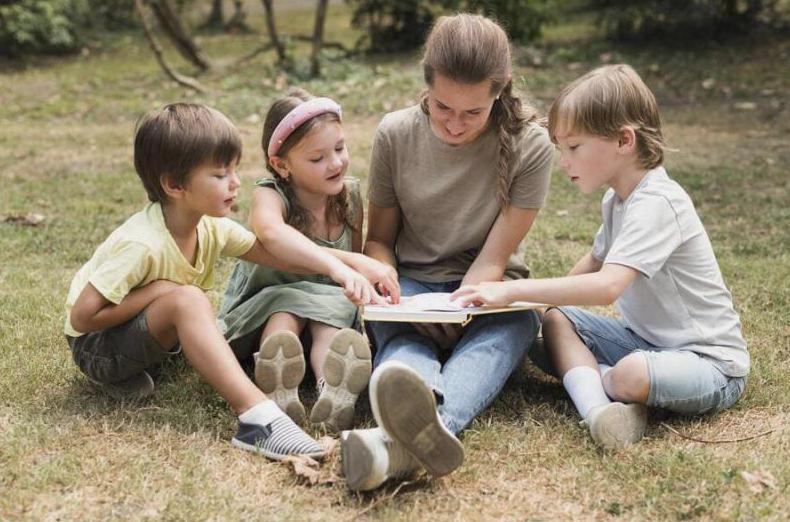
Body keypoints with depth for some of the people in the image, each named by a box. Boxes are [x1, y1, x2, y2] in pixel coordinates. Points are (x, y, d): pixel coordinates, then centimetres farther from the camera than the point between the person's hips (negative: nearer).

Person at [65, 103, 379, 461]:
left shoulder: (211, 227, -7)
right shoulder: (141, 245, -29)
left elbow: (270, 250, -5)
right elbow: (81, 316, -25)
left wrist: (335, 266, -21)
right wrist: (155, 292, -26)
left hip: (147, 336, 10)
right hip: (94, 347, -10)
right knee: (188, 299, -32)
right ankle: (256, 415, -43)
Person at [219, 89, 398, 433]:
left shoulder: (350, 197, -3)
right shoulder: (269, 196, -20)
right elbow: (272, 234, -47)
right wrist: (352, 263, -58)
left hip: (329, 305, 3)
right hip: (262, 310, -2)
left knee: (333, 314, -30)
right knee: (287, 306, -33)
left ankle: (333, 394, -60)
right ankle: (278, 395, -61)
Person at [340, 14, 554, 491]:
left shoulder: (529, 145, -11)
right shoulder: (395, 134, -5)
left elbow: (493, 260, -12)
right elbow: (379, 239, 6)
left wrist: (452, 316, -30)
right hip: (411, 287, 2)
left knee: (515, 323, -36)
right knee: (400, 334, -34)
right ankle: (423, 426, -71)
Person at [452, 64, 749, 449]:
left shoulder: (657, 203, -25)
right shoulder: (618, 198, 7)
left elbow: (607, 286, -36)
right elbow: (597, 260, 26)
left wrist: (512, 291, -34)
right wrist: (545, 296, 14)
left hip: (711, 363, -10)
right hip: (647, 339, 10)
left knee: (631, 375, -38)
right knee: (556, 319, 0)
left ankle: (591, 380, -2)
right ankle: (599, 409, -23)